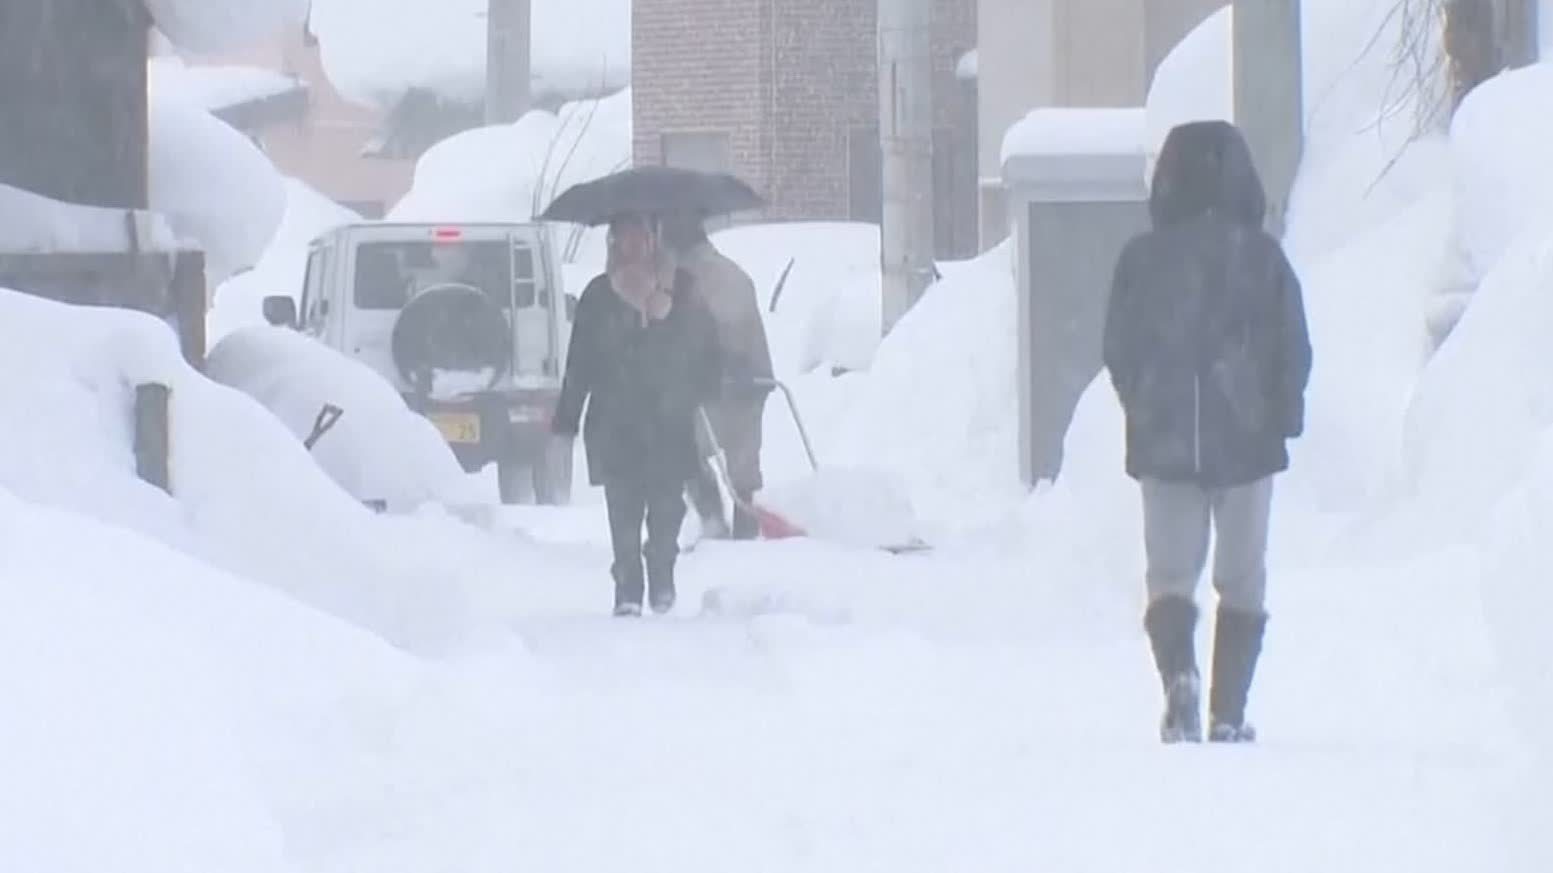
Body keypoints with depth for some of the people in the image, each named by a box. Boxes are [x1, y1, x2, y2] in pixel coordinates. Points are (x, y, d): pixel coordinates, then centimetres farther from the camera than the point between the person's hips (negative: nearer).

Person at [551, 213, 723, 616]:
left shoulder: (679, 290, 7)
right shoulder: (600, 296, 7)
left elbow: (706, 352, 11)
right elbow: (579, 364, 6)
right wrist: (566, 418, 1)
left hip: (669, 421, 0)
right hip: (615, 422, 0)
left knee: (666, 505, -2)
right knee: (623, 508, -5)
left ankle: (662, 583, 13)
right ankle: (628, 590, -3)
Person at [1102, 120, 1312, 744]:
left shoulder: (1141, 258, -3)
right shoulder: (1262, 257, -5)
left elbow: (1119, 352, 2)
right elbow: (1294, 349, -2)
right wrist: (1281, 419, 12)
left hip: (1163, 442, 0)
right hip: (1246, 441, 0)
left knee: (1171, 571, 6)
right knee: (1242, 578, 9)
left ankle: (1179, 672, -22)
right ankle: (1229, 715, 5)